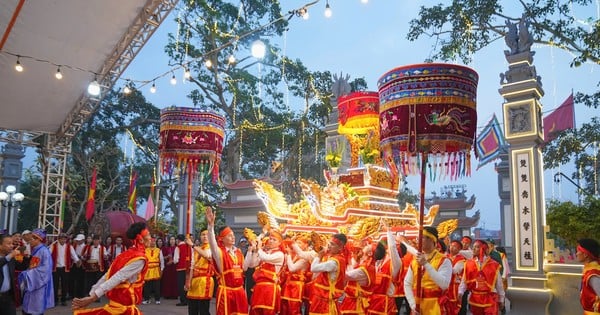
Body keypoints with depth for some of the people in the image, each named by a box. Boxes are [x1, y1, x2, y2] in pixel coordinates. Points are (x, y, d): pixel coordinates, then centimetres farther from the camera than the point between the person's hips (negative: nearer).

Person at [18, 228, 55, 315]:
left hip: (39, 286, -8)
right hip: (31, 285, 8)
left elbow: (46, 269, -20)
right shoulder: (34, 251, 13)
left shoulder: (44, 251, -13)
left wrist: (29, 273, -15)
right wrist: (26, 273, 1)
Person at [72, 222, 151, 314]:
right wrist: (93, 298, -26)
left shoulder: (126, 254, 8)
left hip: (116, 302, 8)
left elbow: (107, 276, 5)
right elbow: (118, 278, -24)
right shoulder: (140, 259, -18)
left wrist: (91, 294, 6)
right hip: (124, 307, -8)